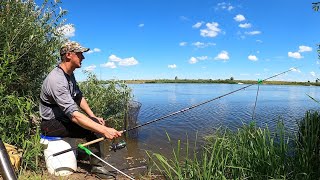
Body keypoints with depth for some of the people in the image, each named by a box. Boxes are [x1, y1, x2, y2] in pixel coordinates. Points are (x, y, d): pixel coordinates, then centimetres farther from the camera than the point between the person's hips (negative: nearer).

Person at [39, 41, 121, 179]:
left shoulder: (70, 74, 3)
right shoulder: (56, 80, -29)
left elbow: (79, 97, 12)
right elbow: (74, 115, -37)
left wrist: (93, 117, 1)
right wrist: (104, 130, -41)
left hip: (62, 118, 9)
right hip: (51, 124, -9)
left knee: (94, 122, -2)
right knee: (92, 129, -21)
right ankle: (96, 166, -5)